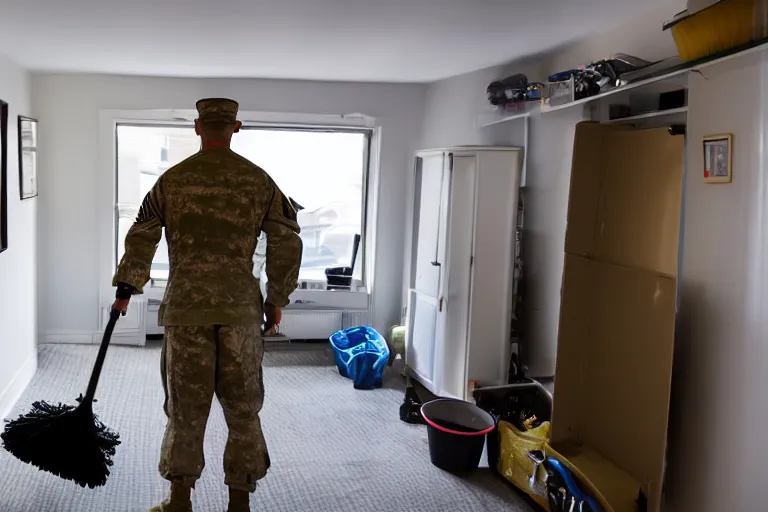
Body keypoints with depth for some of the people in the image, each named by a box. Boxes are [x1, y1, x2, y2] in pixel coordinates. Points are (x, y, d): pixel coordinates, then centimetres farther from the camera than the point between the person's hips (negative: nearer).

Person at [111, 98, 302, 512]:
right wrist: (277, 299, 11)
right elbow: (287, 243, 2)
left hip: (185, 306, 0)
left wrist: (125, 290, 19)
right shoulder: (259, 180, 2)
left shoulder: (172, 179, 2)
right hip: (240, 307, 0)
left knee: (185, 407, 11)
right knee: (243, 408, 10)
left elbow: (140, 238, 7)